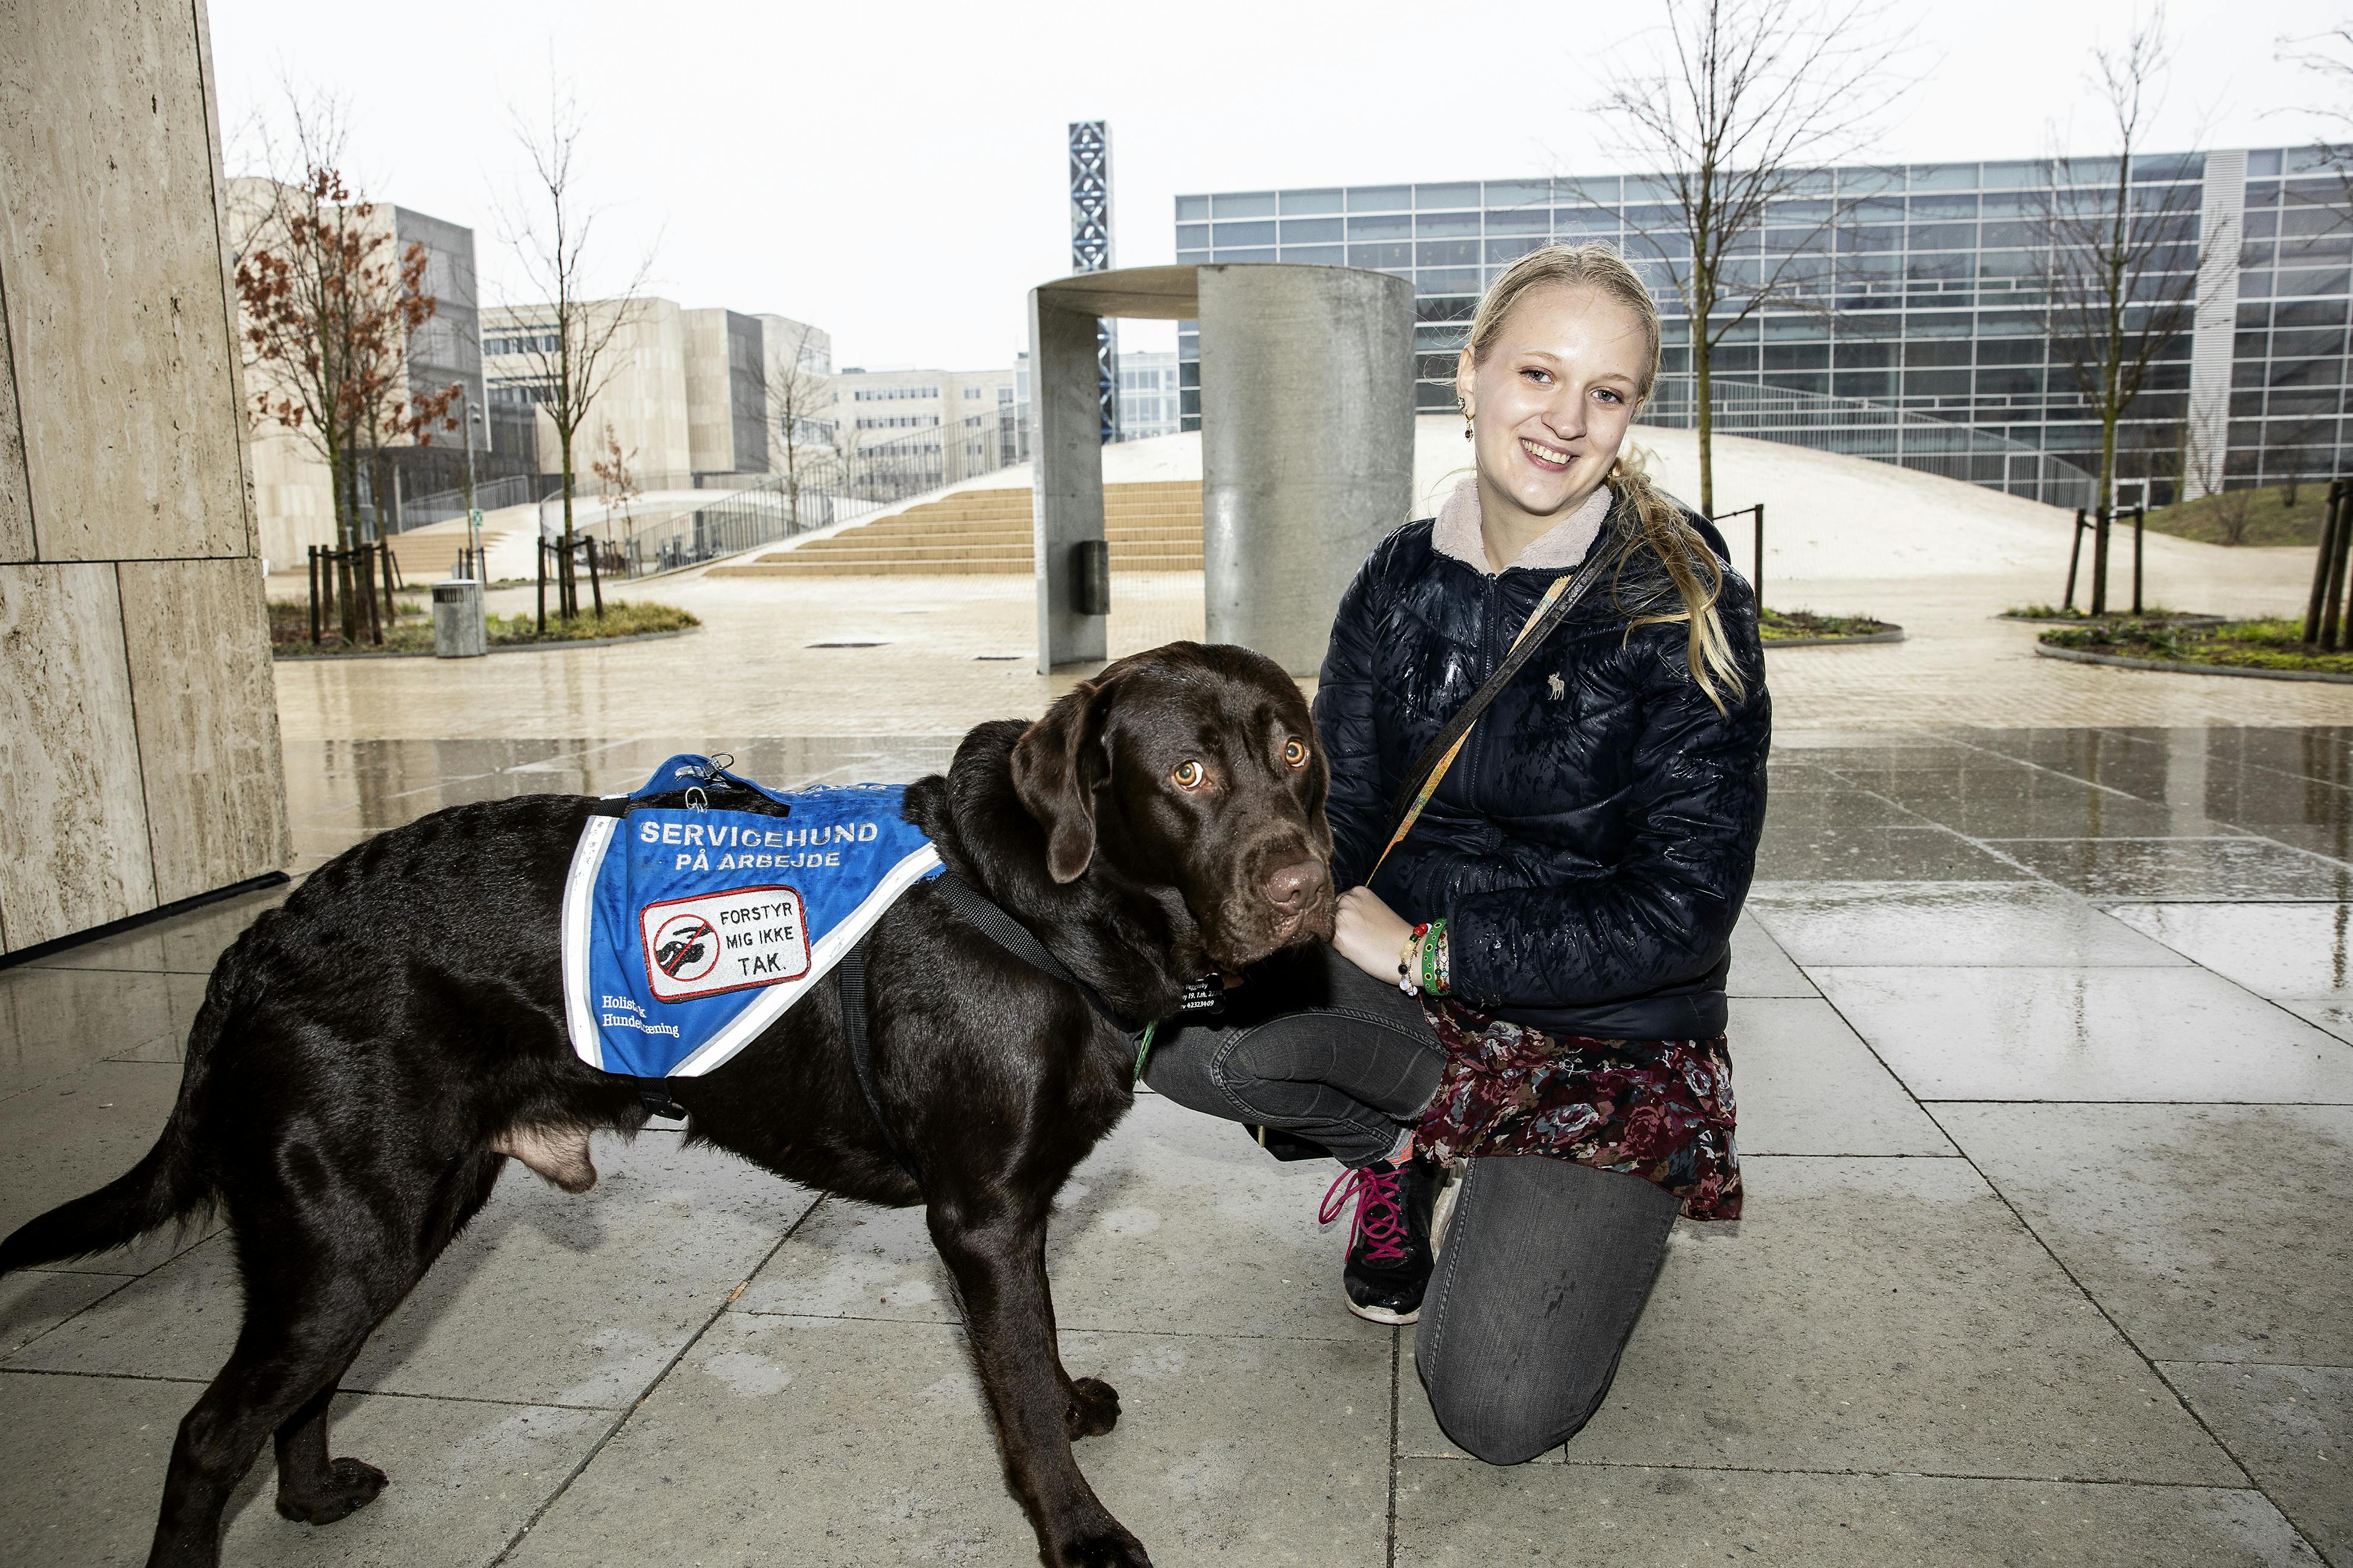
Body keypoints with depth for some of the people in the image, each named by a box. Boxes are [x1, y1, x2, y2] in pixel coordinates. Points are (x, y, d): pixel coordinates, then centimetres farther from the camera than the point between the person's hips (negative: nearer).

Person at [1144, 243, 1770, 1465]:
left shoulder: (1686, 609, -14)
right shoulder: (1401, 581, -1)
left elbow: (1682, 915, -16)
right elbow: (1333, 822, -1)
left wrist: (1426, 946, -19)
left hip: (1603, 1039, -3)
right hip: (1410, 988, 4)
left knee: (1498, 1411, -19)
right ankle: (1424, 1152, 2)